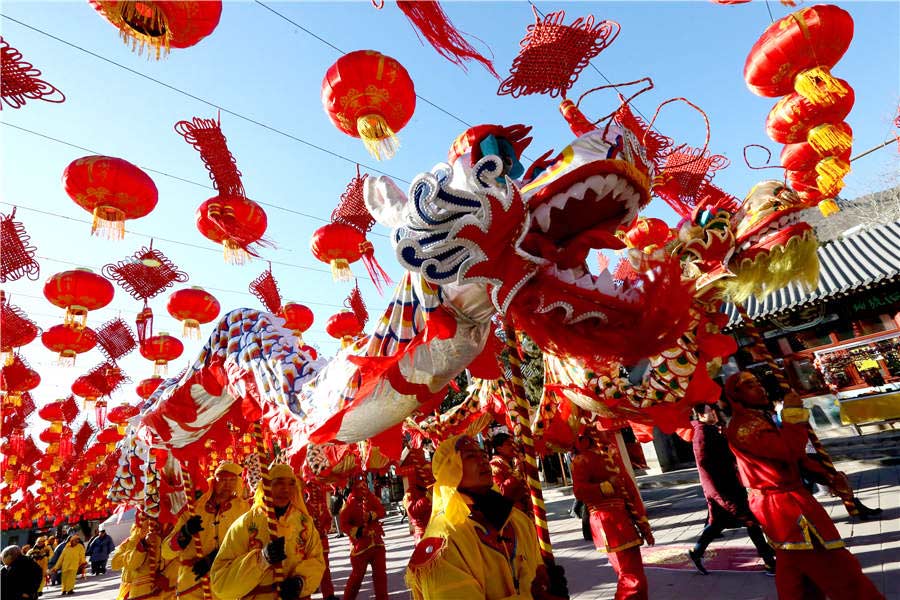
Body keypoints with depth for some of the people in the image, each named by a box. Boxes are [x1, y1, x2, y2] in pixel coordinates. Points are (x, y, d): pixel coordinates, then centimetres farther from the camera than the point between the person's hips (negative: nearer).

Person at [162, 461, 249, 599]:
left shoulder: (242, 507, 0)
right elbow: (166, 552, 0)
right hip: (191, 586, 1)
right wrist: (185, 532, -18)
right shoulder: (195, 509, 2)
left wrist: (212, 559, -18)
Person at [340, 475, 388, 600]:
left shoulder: (371, 498, 2)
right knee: (357, 574, 10)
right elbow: (343, 525, -14)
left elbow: (382, 512, -5)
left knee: (380, 573, 8)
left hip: (377, 542, 4)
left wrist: (371, 515, -23)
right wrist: (357, 531, -27)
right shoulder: (350, 503, -11)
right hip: (360, 544, -4)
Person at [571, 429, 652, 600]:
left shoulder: (611, 454, 12)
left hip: (625, 519, 8)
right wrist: (608, 486, -27)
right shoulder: (582, 460, -11)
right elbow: (578, 490, -24)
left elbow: (630, 489, 14)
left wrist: (642, 522, 14)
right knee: (632, 579, -5)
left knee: (635, 575, 19)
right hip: (608, 522, -8)